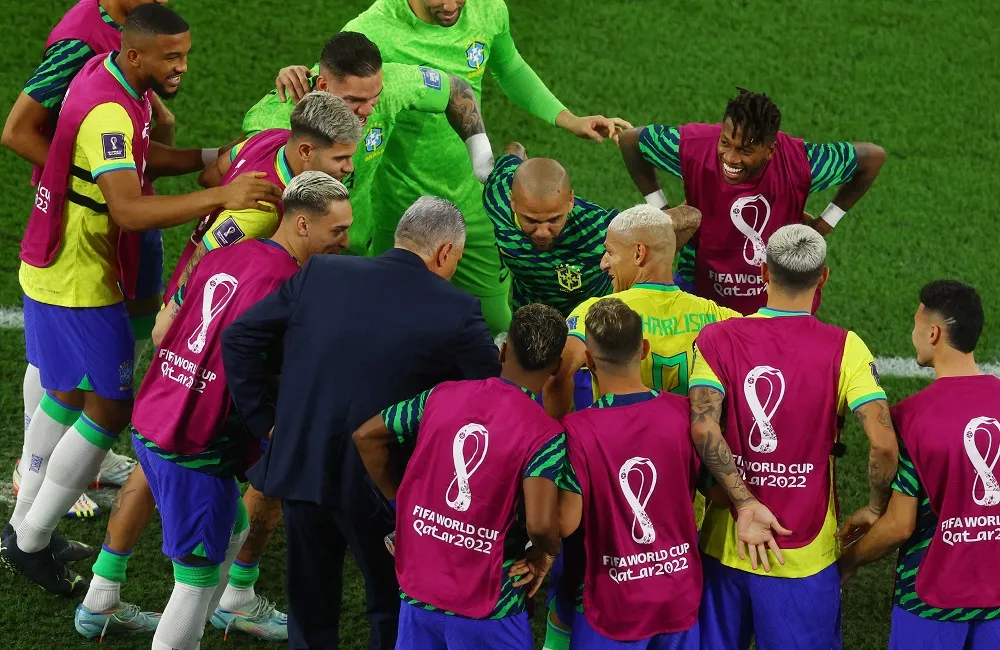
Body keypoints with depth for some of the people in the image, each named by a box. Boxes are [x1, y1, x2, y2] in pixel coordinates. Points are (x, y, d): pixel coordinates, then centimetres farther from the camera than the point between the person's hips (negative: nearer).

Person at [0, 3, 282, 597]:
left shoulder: (109, 76, 3)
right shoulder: (107, 113, -28)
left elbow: (140, 159, 17)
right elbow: (130, 210, -38)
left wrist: (212, 158, 4)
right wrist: (220, 196, -42)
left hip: (53, 270, 10)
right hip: (79, 283, -10)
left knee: (68, 395, 21)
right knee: (110, 410, -4)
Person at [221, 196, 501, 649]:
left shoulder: (319, 275, -1)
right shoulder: (455, 311, -11)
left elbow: (238, 339, 1)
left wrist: (264, 422, 6)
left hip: (299, 466, 4)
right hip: (376, 484, -3)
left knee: (310, 610, 20)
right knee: (394, 610, 18)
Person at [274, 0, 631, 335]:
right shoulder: (373, 29, -23)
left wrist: (570, 120, 8)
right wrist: (295, 75, -42)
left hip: (470, 199, 4)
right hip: (398, 208, -4)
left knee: (496, 326, 10)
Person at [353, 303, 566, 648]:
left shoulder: (442, 396, -1)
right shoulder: (545, 435, -14)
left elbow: (366, 435, 7)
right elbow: (540, 523, -26)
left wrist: (399, 499, 15)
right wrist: (548, 552, -4)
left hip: (417, 593, 4)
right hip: (486, 607, -4)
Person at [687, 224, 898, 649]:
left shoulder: (716, 339, -5)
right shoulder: (843, 348, -10)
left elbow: (702, 428, -19)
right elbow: (883, 443, -19)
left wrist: (746, 505, -15)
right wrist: (876, 508, -2)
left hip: (724, 547, 2)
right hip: (806, 558, -2)